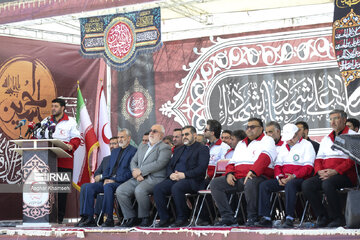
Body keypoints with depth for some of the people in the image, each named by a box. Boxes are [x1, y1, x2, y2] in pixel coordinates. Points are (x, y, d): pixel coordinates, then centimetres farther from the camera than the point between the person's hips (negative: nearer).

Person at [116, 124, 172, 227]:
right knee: (120, 191, -14)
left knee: (139, 190, -36)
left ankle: (145, 218, -17)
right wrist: (135, 173, -3)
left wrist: (140, 171, -13)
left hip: (154, 179, -7)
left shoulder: (164, 148, 2)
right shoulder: (142, 147, 27)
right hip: (138, 179, 7)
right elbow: (133, 162, 21)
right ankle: (131, 218, -7)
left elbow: (159, 164, -13)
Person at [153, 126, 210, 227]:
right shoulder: (178, 150, 27)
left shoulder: (202, 149, 4)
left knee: (176, 188, -37)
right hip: (174, 179, 6)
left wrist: (184, 175, -18)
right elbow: (169, 166, 21)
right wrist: (171, 174, -4)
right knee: (158, 188, -21)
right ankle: (164, 219, -16)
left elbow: (201, 169, -9)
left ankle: (182, 219, -22)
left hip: (192, 180, -6)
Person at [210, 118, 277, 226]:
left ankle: (252, 217, -23)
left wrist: (253, 171, -28)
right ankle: (228, 216, -15)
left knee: (250, 183, -42)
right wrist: (229, 173, 4)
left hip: (257, 176, -7)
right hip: (237, 178, 7)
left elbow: (265, 157, -13)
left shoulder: (267, 140, 6)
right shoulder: (241, 144, 28)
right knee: (215, 183, -11)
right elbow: (232, 161, 27)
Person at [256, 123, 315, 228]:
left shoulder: (306, 145, 4)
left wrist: (294, 176, -20)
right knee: (264, 185, -16)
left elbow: (308, 167, -7)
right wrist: (279, 176, -3)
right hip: (282, 179, 6)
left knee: (290, 184, -40)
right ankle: (266, 218, -21)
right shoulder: (283, 147, 24)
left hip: (299, 179, -6)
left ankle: (289, 218, -39)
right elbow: (277, 165, 20)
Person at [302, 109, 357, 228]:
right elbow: (318, 159, 20)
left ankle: (338, 218, -20)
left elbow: (352, 160, -6)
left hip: (345, 175, -6)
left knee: (328, 183, -36)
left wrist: (335, 171, -18)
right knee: (306, 184, -21)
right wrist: (320, 171, -4)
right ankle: (323, 217, -13)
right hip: (324, 175, 6)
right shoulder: (326, 139, 25)